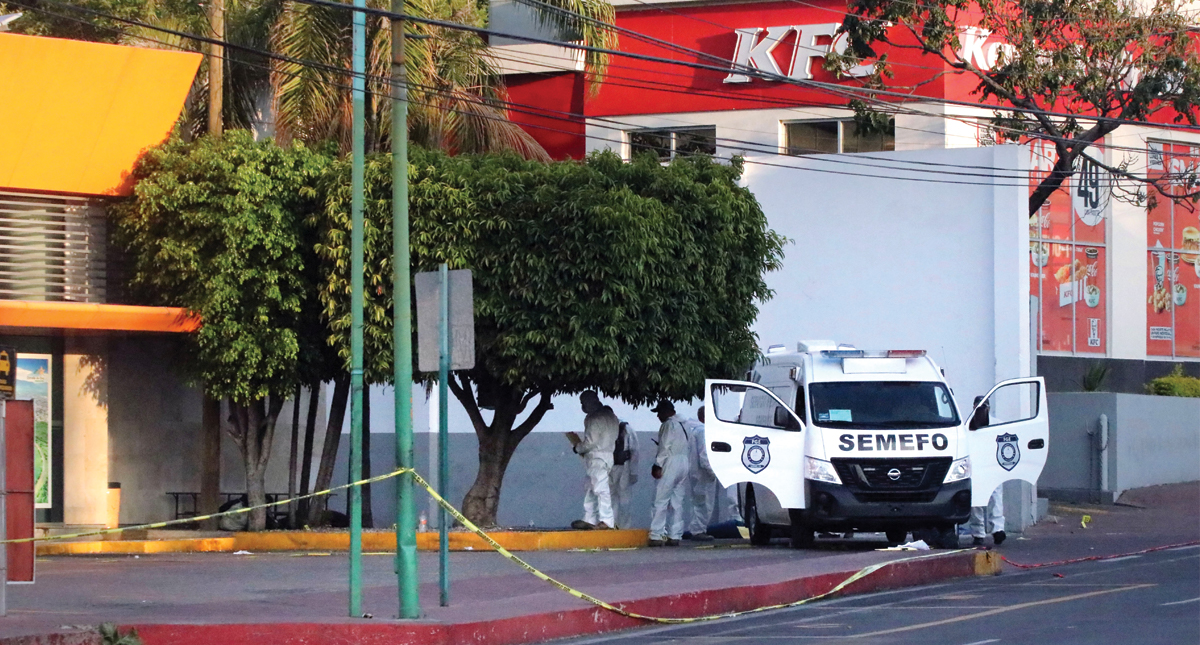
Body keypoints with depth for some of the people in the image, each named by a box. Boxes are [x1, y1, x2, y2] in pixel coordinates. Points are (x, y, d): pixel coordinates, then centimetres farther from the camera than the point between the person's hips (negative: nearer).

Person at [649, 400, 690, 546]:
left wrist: (658, 466, -11)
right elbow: (684, 446, 14)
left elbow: (665, 447, -15)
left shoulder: (668, 425, -10)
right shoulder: (682, 424, 16)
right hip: (684, 463, 9)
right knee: (677, 502, 9)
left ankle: (656, 535, -10)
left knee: (661, 501, -6)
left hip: (671, 463, -9)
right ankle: (675, 536, 7)